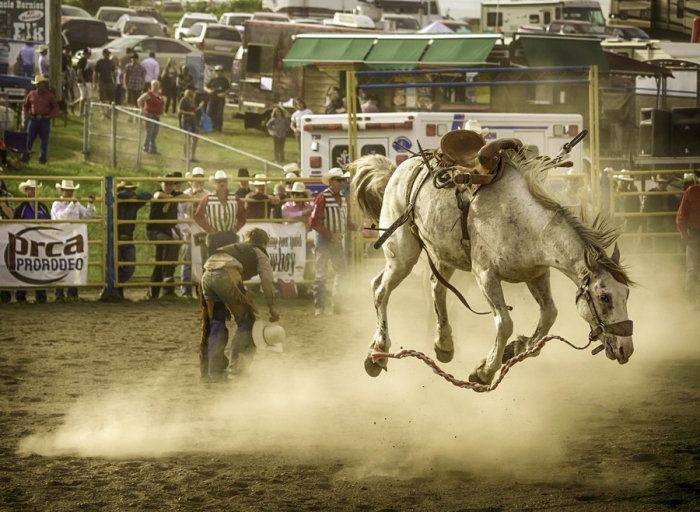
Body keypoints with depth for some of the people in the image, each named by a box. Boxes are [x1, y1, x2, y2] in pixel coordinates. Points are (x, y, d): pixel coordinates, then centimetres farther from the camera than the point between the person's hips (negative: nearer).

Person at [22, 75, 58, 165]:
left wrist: (50, 115, -6)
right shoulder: (32, 94, 9)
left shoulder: (49, 96, 5)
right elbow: (25, 105, 17)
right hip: (34, 119, 1)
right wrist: (27, 114, 1)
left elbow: (55, 107, 9)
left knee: (44, 140, 2)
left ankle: (42, 158, 9)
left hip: (45, 120, -1)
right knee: (29, 138, -3)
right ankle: (25, 157, 3)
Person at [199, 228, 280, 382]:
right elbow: (267, 279, 9)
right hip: (227, 275, -6)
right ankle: (238, 363, -1)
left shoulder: (235, 249, 40)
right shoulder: (259, 253, 22)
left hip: (207, 275, 6)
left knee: (215, 326, 15)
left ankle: (214, 372, 14)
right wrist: (271, 306, 10)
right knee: (246, 321, 8)